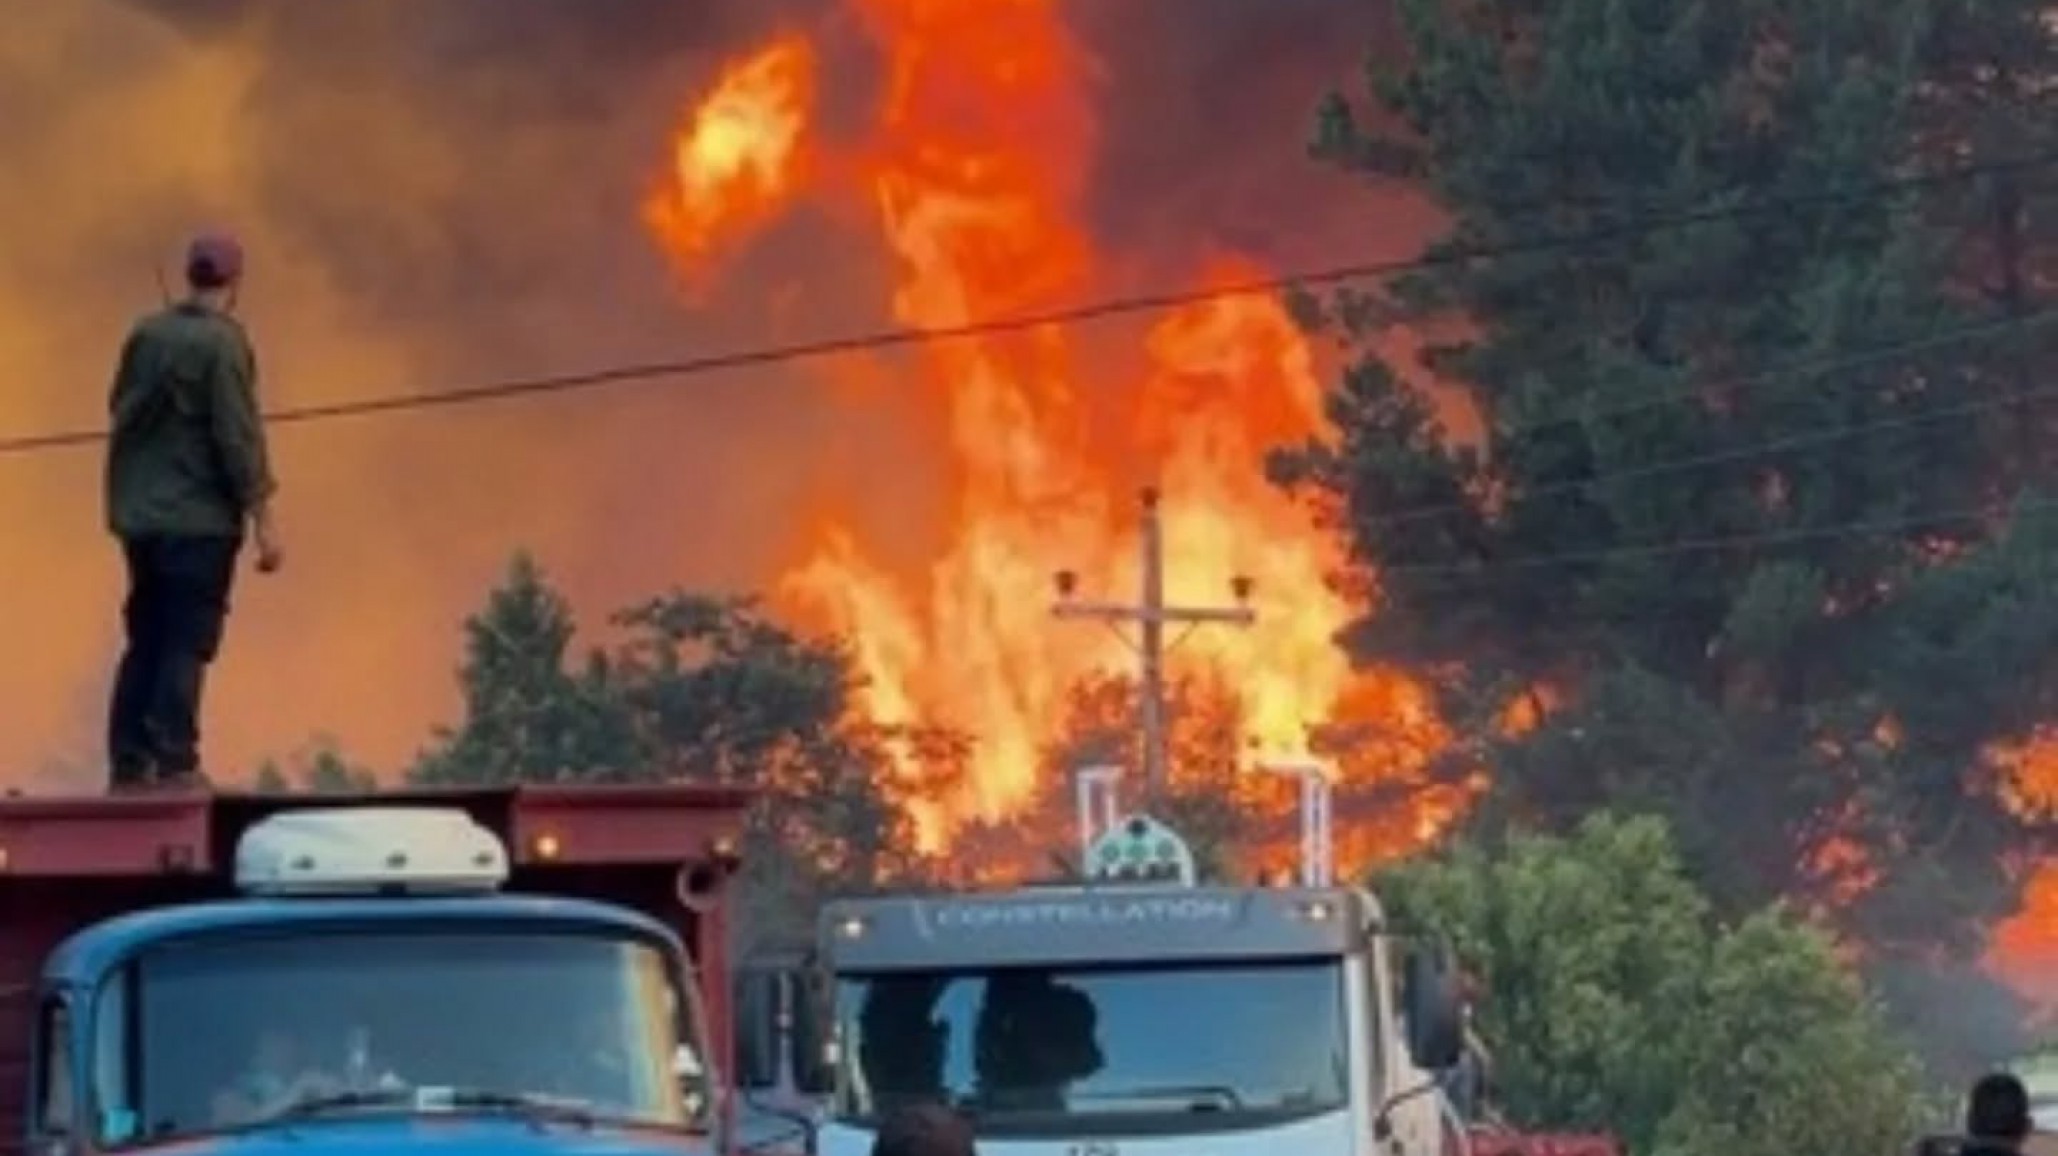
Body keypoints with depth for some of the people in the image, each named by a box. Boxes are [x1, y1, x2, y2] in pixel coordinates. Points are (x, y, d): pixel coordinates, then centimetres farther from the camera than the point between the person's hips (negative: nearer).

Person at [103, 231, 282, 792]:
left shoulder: (147, 334, 6)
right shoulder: (222, 342, -13)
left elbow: (121, 411, 13)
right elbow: (239, 437, -15)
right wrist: (262, 520, -13)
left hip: (140, 515, 6)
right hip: (200, 516, -6)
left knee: (145, 641, 12)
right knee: (187, 642, -3)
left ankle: (128, 763, 11)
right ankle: (175, 762, -7)